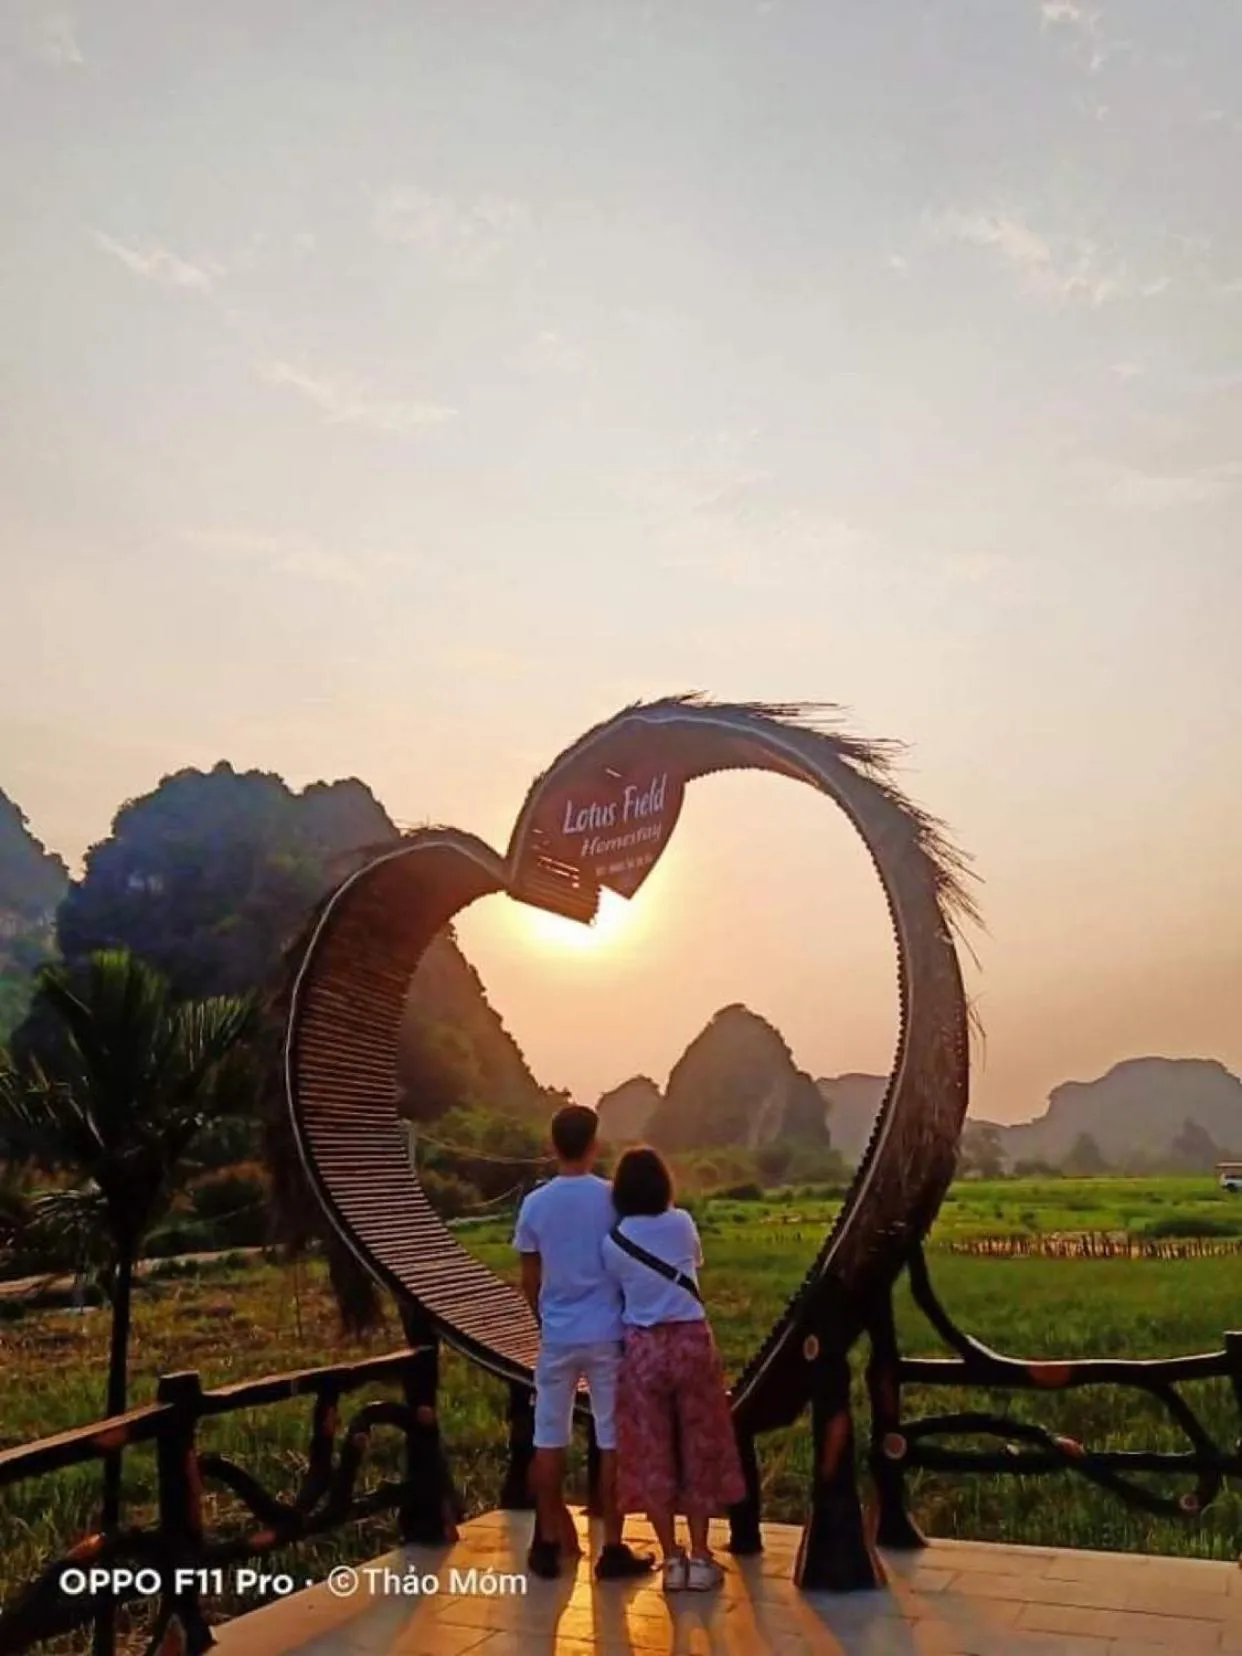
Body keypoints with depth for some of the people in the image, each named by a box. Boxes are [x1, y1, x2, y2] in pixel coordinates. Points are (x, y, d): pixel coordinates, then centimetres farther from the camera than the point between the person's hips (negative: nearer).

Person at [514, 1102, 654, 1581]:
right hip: (606, 1334, -2)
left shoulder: (534, 1204, -3)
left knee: (549, 1441, 12)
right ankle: (612, 1549, 10)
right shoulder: (613, 1198, -8)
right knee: (613, 1441, 6)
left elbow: (530, 1281, 5)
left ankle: (548, 1543, 18)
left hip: (556, 1336, 2)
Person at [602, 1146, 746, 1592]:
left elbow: (619, 1291, 6)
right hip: (692, 1341, 0)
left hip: (643, 1349, 0)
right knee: (699, 1450, 10)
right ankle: (700, 1559, 16)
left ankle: (672, 1560, 15)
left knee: (653, 1455, 10)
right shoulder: (682, 1224, -4)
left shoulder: (612, 1242, -6)